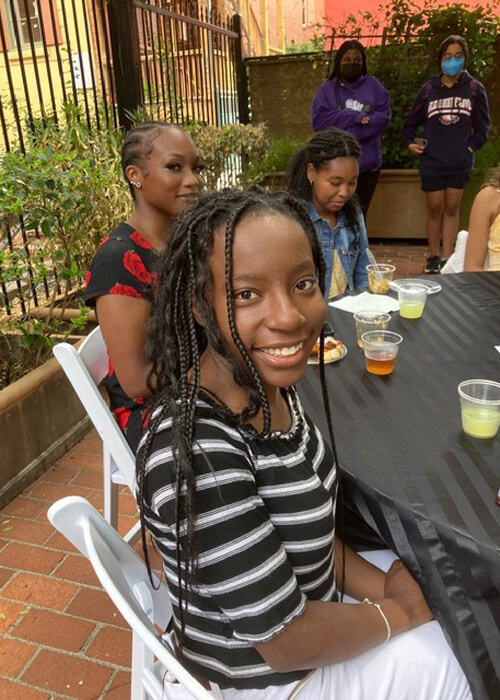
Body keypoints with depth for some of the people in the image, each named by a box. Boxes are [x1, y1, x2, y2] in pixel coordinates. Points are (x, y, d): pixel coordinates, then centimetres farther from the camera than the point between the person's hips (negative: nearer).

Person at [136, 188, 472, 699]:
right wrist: (399, 611, -12)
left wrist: (382, 586, -8)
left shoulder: (267, 385, -12)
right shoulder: (196, 455, -37)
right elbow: (285, 641, -26)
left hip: (301, 608, 6)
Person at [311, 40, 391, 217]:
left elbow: (384, 116, -4)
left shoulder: (373, 85, 8)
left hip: (368, 164, 2)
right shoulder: (326, 89, 4)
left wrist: (351, 133, -16)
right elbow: (318, 121, -9)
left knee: (360, 215, 12)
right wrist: (353, 117, -16)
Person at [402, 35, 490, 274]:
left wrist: (471, 146, -4)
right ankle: (433, 257, 17)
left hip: (460, 162, 0)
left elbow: (482, 126, 8)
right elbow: (411, 122, 15)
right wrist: (410, 142, 1)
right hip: (432, 161, 0)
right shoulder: (429, 89, 4)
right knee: (434, 209, 4)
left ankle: (446, 259, 8)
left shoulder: (474, 89, 2)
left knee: (452, 209, 4)